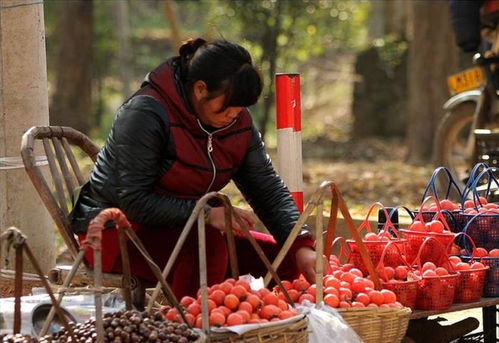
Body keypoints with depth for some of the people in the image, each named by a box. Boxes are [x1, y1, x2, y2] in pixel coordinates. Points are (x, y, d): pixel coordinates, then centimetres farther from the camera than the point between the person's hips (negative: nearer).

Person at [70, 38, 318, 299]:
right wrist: (206, 214, -32)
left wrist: (301, 246, -13)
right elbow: (134, 202, -25)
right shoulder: (145, 114, -22)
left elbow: (270, 190, 2)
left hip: (181, 228, 8)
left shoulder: (239, 122, 0)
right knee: (207, 244, -35)